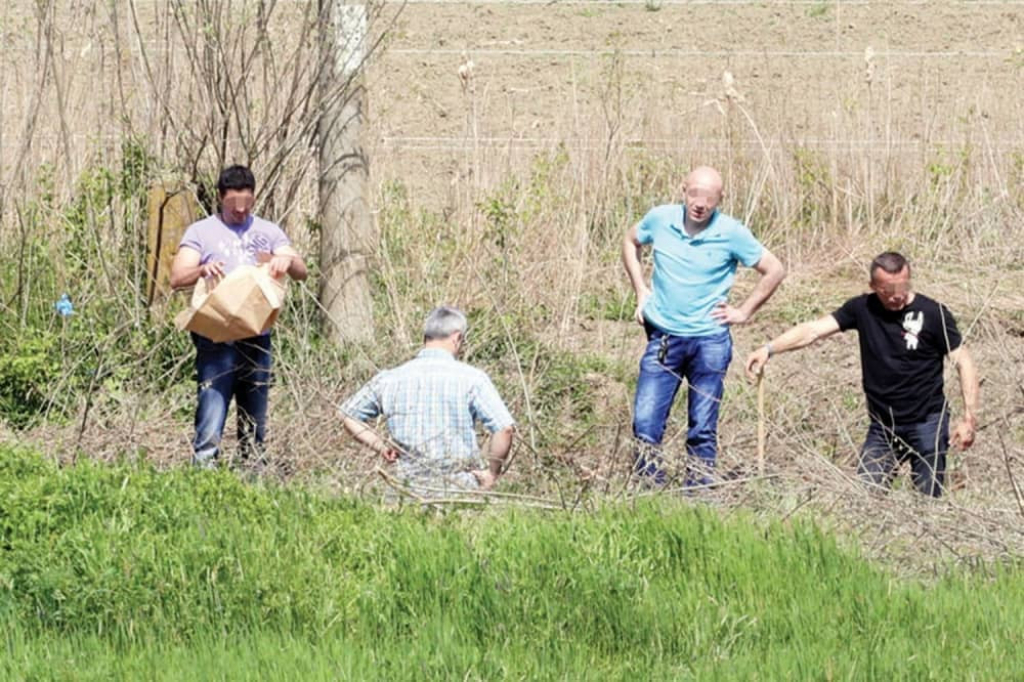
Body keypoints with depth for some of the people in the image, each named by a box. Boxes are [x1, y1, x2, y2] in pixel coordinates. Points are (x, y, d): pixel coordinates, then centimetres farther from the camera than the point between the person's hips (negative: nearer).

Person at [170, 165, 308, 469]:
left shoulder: (268, 232, 15)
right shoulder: (201, 232, 6)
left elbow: (302, 273, 8)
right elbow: (177, 278, -4)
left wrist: (288, 261, -15)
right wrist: (203, 269, -26)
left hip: (257, 337, 4)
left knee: (255, 418, 9)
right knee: (211, 410, -14)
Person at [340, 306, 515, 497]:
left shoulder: (389, 379, 7)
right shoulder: (471, 378, -5)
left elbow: (348, 415, 19)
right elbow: (504, 428, -12)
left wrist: (382, 448, 16)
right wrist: (492, 473, 1)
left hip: (411, 488, 3)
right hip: (461, 488, -3)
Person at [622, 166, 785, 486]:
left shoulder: (732, 234, -9)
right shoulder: (660, 219, -4)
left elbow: (774, 270, 3)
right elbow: (631, 242, 18)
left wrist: (744, 312, 1)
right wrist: (640, 291, 11)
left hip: (710, 342, -1)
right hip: (663, 338, 1)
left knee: (703, 430, 4)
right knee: (645, 423, -7)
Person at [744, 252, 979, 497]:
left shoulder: (932, 314, -8)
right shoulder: (863, 309, 0)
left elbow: (964, 364, -6)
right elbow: (814, 330, -5)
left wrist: (969, 418, -14)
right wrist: (769, 349, -20)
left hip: (926, 423, -3)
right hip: (882, 426, 3)